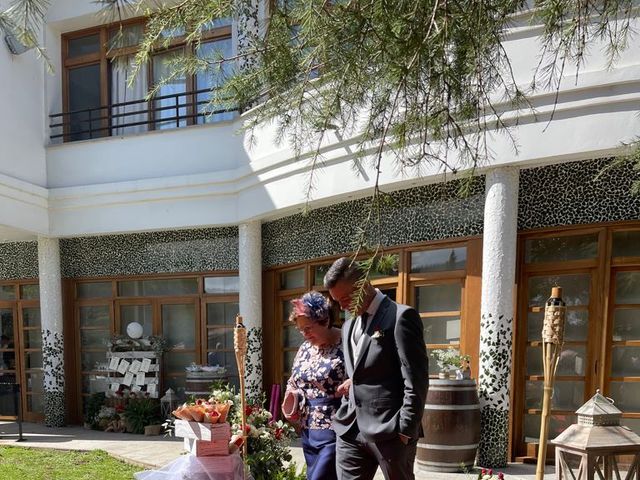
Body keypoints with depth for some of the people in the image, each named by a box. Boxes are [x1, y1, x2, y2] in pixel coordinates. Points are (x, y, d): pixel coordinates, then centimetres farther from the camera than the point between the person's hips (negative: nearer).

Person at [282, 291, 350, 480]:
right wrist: (290, 403, 3)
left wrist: (353, 383, -29)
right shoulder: (305, 348, 10)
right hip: (309, 433, 7)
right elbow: (293, 382, 21)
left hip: (335, 433, -7)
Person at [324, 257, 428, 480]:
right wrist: (343, 419, 13)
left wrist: (405, 429, -15)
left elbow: (416, 381, -13)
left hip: (388, 429, -7)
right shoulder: (349, 325, 16)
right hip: (351, 430, 7)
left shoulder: (401, 316, -9)